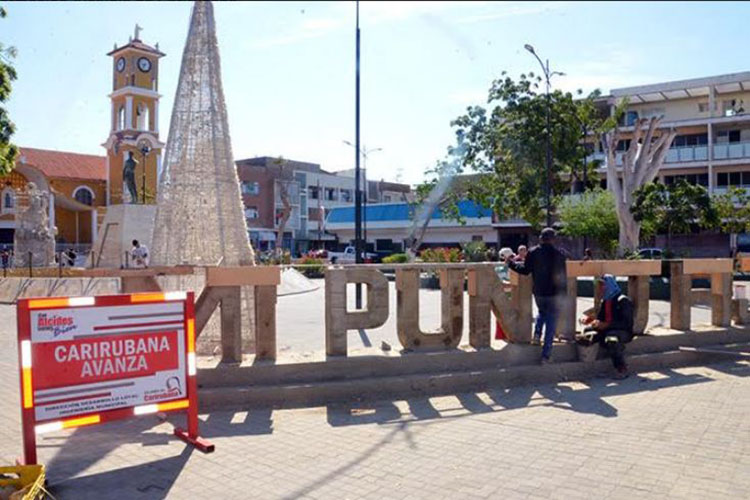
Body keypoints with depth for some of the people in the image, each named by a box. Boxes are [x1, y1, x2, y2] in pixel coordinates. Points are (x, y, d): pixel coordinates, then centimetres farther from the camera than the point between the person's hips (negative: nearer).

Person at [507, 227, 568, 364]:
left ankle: (537, 333, 8)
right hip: (554, 294, -2)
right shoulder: (559, 254, -5)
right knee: (551, 323, 5)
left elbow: (525, 270, -2)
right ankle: (546, 356, 4)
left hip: (538, 292, 2)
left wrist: (511, 264, 10)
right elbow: (563, 276, 4)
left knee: (542, 312, 32)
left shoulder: (533, 252, -5)